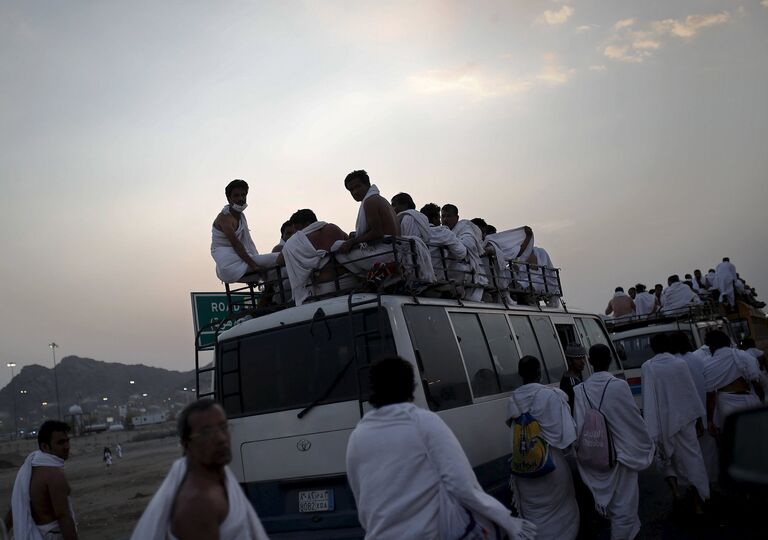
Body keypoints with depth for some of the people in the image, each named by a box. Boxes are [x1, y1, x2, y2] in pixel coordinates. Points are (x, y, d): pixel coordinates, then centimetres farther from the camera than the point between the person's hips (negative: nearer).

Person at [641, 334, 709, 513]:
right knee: (692, 458, 9)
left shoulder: (647, 367, -8)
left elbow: (648, 399, -11)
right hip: (684, 418, 1)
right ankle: (697, 502, 14)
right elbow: (692, 392, 1)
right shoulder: (680, 363, -4)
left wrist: (650, 430, -8)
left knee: (665, 456, 21)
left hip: (663, 421, -1)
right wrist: (699, 420, 12)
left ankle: (674, 488, 5)